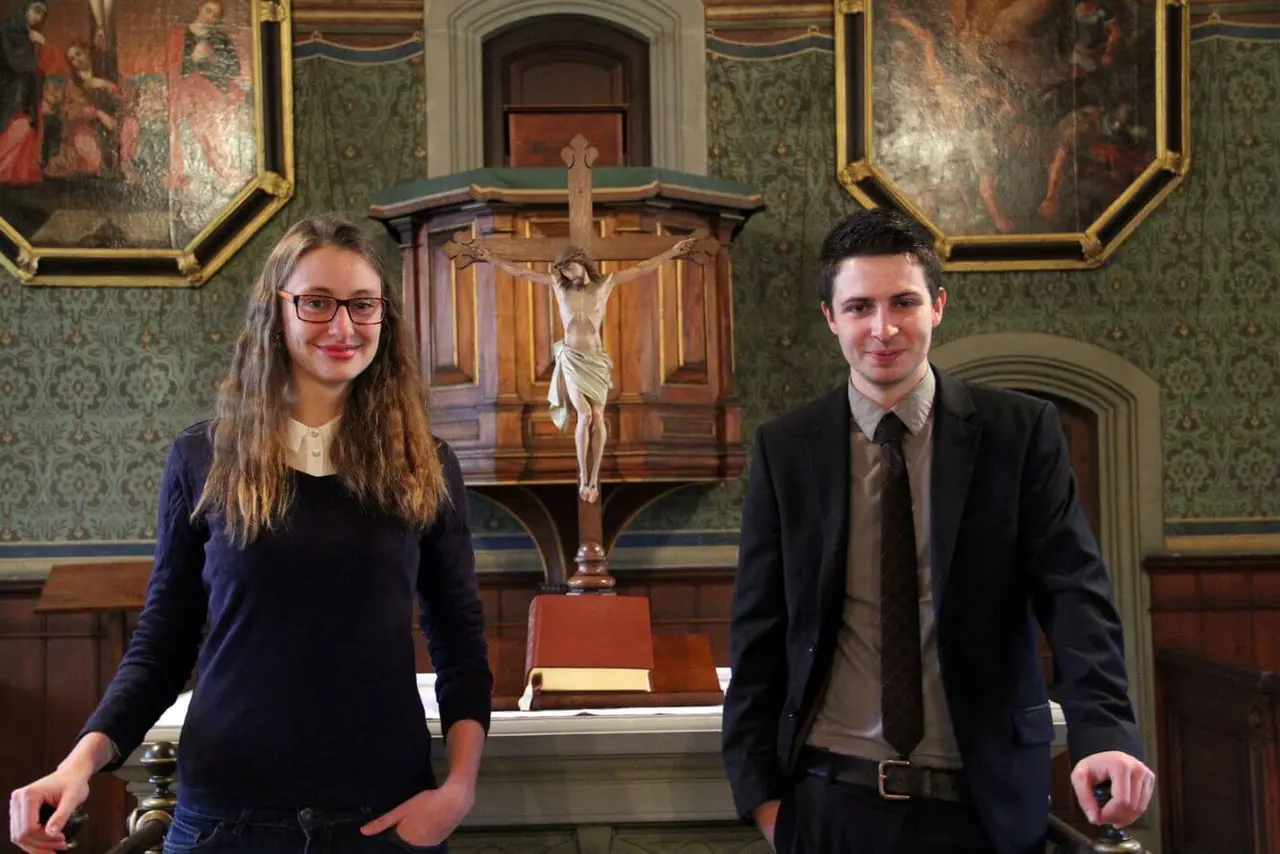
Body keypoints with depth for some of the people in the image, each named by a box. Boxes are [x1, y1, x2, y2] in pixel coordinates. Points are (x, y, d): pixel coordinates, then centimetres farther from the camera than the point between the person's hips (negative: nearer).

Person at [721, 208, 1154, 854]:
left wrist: (1104, 734, -23)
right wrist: (760, 789, -2)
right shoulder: (784, 450, 0)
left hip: (983, 801, 0)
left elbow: (1074, 594, -8)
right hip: (831, 801, 1)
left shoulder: (1022, 431, -3)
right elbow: (757, 630, 2)